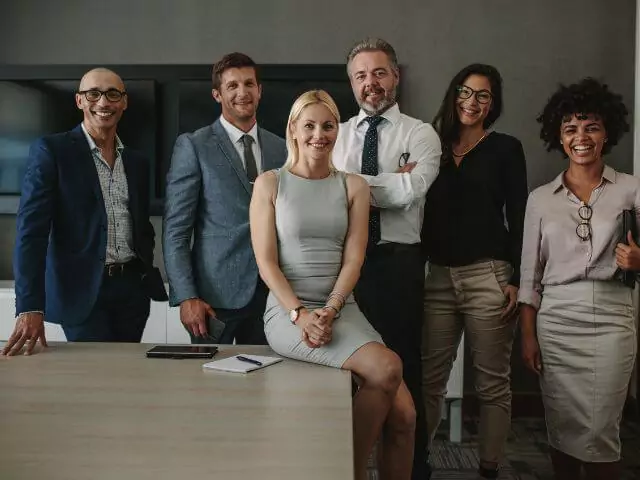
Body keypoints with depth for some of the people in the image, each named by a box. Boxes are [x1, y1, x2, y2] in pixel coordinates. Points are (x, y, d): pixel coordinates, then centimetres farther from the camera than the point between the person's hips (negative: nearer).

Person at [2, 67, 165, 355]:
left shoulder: (137, 162, 11)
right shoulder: (51, 150, -5)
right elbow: (31, 228, -12)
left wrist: (147, 274, 4)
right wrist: (30, 306, -21)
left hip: (132, 288, 5)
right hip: (82, 291, -5)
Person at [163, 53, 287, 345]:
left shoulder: (280, 149, 9)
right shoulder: (193, 146, -3)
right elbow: (175, 230, -6)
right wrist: (186, 297, -13)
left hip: (271, 291, 4)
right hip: (216, 292, -3)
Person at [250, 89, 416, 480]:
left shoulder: (354, 186, 10)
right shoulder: (270, 183, 2)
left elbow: (353, 259, 2)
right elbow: (266, 262, -4)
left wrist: (329, 311, -13)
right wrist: (301, 313, -16)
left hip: (343, 309, 4)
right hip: (288, 310, -3)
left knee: (404, 415, -12)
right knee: (386, 367, -26)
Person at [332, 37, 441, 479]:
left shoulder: (421, 135, 2)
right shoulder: (336, 135, 12)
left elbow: (409, 191, -15)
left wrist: (348, 179, -7)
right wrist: (390, 182, -12)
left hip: (398, 261, -2)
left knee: (402, 365, 7)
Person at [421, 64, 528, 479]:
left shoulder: (505, 149, 4)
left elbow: (519, 219, 0)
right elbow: (425, 214, 13)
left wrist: (517, 279, -8)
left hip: (488, 277, -2)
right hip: (437, 277, 3)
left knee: (492, 382, 6)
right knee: (429, 379, 4)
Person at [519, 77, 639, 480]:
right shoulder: (541, 198, 6)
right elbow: (530, 273, 7)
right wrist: (528, 335, 3)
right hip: (555, 322, 2)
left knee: (599, 433, 0)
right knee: (562, 430, 9)